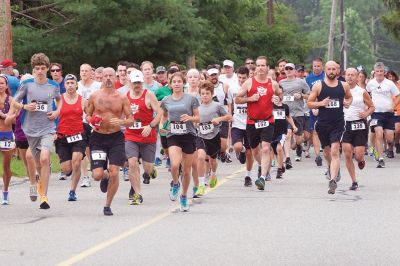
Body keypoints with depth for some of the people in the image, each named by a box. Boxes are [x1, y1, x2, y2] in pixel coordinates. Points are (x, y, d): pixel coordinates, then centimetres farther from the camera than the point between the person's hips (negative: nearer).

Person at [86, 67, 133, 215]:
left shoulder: (122, 98, 1)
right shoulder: (94, 96, 3)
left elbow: (131, 120, 3)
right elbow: (87, 115, 13)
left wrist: (121, 122, -17)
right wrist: (92, 121, -9)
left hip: (116, 138, 0)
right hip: (98, 138, 0)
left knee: (114, 174, -8)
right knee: (97, 175, -9)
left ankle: (108, 205, 10)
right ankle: (105, 176, 31)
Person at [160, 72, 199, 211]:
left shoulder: (191, 99, -1)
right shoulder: (166, 101, 5)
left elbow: (197, 117, 5)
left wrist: (190, 118, -16)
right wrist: (161, 123, 2)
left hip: (188, 136, 0)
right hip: (173, 136, 0)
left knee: (186, 170, 6)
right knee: (174, 165, -23)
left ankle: (184, 196, 27)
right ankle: (175, 184, 9)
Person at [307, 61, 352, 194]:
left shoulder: (344, 85, 4)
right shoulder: (318, 86, -1)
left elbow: (349, 97, 23)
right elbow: (309, 103, 2)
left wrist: (348, 102, 0)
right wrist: (321, 103, -16)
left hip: (338, 123, -1)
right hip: (323, 123, 1)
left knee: (335, 151, -16)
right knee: (327, 151, 16)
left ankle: (333, 180, -22)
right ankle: (332, 168, 48)